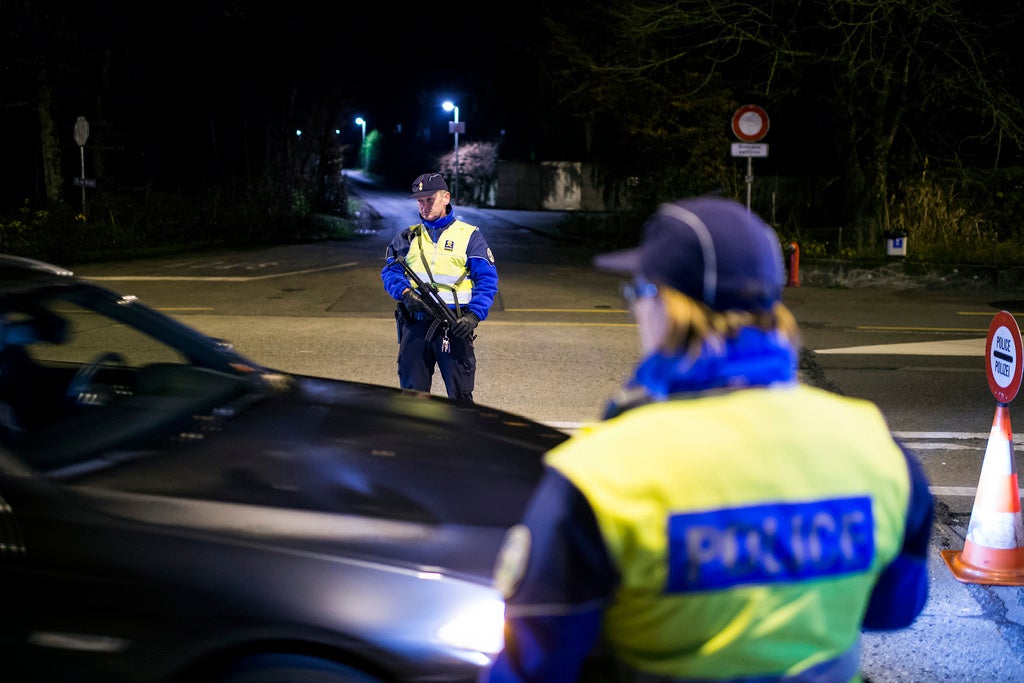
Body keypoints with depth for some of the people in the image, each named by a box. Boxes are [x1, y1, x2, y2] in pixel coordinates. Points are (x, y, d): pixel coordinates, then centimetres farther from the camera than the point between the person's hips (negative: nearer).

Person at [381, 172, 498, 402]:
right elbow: (390, 271, 6)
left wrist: (474, 315, -15)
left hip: (454, 328, -3)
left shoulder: (469, 235, 7)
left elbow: (487, 280, 0)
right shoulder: (407, 237, 16)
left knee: (460, 396, -2)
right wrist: (405, 293, -15)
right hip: (415, 325, 3)